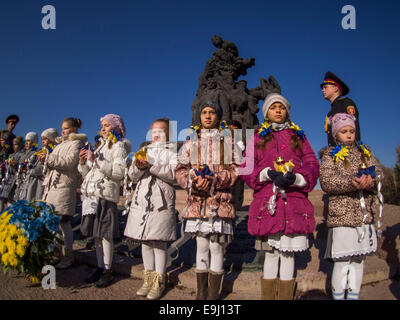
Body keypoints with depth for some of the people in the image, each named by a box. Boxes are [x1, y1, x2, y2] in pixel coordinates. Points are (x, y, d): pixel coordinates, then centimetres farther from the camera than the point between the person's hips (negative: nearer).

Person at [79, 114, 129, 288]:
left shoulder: (118, 146, -1)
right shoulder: (98, 145, 22)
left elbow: (119, 172, -16)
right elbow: (87, 173, 23)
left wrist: (97, 160, -18)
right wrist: (83, 162, 2)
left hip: (106, 195, -7)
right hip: (92, 194, 7)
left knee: (105, 234, -5)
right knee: (96, 235, 11)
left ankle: (107, 271, 5)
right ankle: (100, 268, 20)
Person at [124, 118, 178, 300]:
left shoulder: (172, 151, 5)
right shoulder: (145, 150, 19)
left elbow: (173, 174, -11)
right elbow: (133, 177, 14)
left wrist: (151, 165, -19)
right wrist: (138, 166, -7)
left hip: (162, 200, -5)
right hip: (142, 199, 5)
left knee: (159, 242, -3)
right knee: (145, 241, 9)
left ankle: (159, 281, 9)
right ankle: (148, 279, 21)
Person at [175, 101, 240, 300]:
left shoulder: (228, 142, 9)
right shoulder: (191, 142, 13)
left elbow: (235, 171, 2)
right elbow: (180, 170, 8)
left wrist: (214, 180, -15)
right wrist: (194, 181, -13)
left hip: (220, 201, -1)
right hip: (197, 200, 1)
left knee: (216, 246, 0)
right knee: (201, 246, 7)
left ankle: (213, 294, 12)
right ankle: (201, 293, 19)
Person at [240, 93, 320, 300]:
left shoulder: (298, 136, 18)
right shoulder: (258, 137, 14)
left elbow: (312, 165, 11)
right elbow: (246, 168, 6)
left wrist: (296, 178, -10)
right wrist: (268, 174, -11)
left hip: (294, 201, 1)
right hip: (267, 202, -1)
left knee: (288, 252, 2)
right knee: (270, 252, 2)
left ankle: (286, 296, 14)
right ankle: (267, 296, 13)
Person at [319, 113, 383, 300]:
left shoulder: (364, 151, 17)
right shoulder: (330, 155, 4)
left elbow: (379, 173, 6)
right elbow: (326, 181, -10)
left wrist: (370, 180, -18)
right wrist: (353, 183, -24)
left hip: (365, 214, 4)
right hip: (342, 213, -4)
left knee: (359, 260, 10)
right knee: (342, 261, -4)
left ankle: (354, 296, 23)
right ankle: (338, 296, 9)